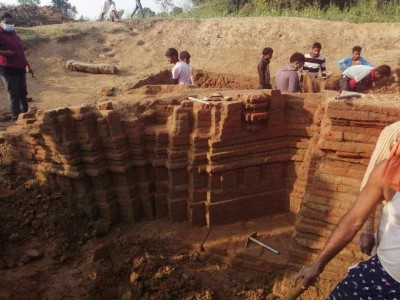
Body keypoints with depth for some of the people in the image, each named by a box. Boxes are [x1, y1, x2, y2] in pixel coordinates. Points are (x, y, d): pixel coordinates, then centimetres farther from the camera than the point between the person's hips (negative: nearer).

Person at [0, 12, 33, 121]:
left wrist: (27, 65, 22)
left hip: (20, 69, 8)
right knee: (13, 93, -6)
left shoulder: (15, 36, 19)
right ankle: (16, 116, -2)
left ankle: (25, 113, 25)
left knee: (22, 93, 14)